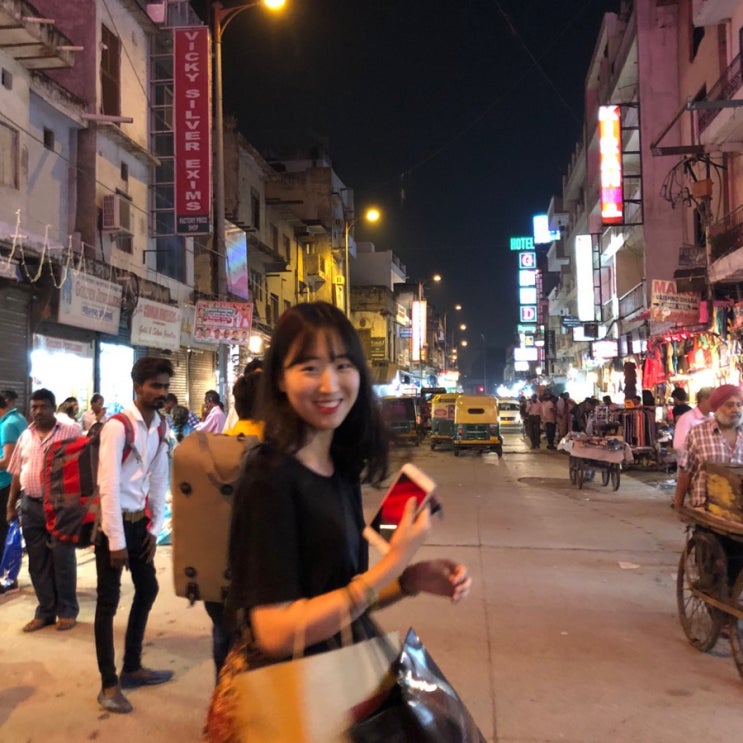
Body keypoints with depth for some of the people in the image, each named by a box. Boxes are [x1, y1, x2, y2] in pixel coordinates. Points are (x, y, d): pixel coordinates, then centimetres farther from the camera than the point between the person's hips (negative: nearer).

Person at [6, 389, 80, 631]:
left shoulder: (71, 432, -4)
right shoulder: (25, 436, 11)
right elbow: (17, 474, 16)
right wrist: (11, 506, 13)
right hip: (30, 506, 5)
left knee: (62, 559, 1)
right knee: (37, 561, 11)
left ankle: (67, 611, 14)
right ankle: (45, 612, 23)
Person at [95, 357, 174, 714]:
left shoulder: (159, 428, 4)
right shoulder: (117, 426, -18)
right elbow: (109, 486, -20)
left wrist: (154, 529, 6)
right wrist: (116, 540, -19)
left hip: (139, 521, 8)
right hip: (113, 522, -8)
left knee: (147, 590, 16)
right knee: (108, 601, 1)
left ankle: (132, 668, 32)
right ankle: (109, 683, 14)